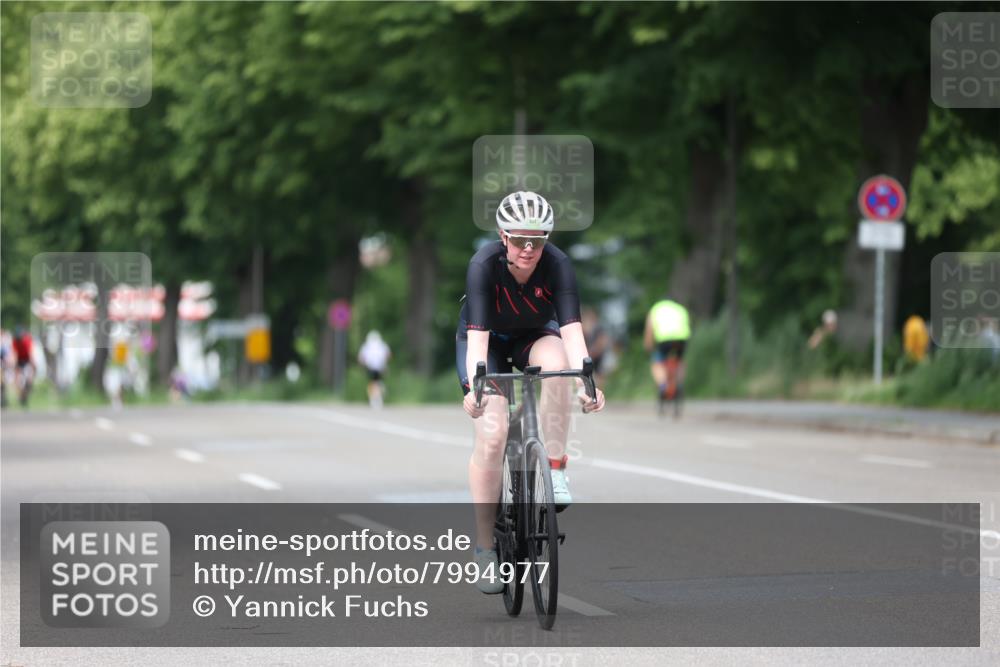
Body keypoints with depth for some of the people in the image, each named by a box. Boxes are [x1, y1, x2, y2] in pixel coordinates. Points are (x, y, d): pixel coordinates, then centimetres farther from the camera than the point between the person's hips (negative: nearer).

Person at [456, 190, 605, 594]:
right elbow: (478, 334, -38)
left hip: (535, 337, 1)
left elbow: (571, 328, -36)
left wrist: (584, 382, -52)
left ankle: (555, 471, -23)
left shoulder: (557, 264, -27)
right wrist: (475, 387, -54)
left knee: (554, 362, -35)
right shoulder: (484, 265, -31)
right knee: (492, 433, -18)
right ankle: (485, 550, -9)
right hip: (489, 342, -1)